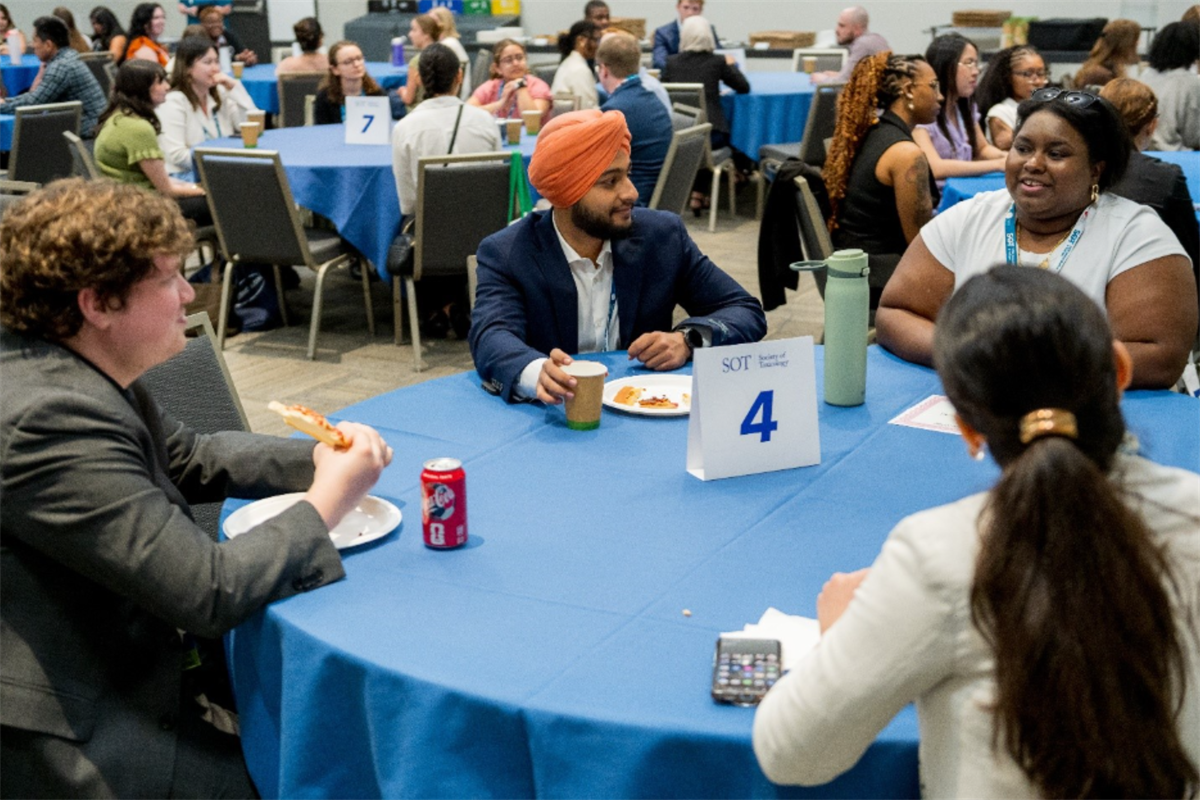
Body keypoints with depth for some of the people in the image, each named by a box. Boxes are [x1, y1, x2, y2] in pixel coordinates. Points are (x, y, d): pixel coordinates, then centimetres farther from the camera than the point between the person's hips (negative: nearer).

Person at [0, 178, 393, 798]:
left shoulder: (86, 373, 2)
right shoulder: (50, 420, -28)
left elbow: (189, 458, 17)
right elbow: (211, 590, -29)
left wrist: (321, 457, 1)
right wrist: (328, 501, -14)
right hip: (75, 743, -9)